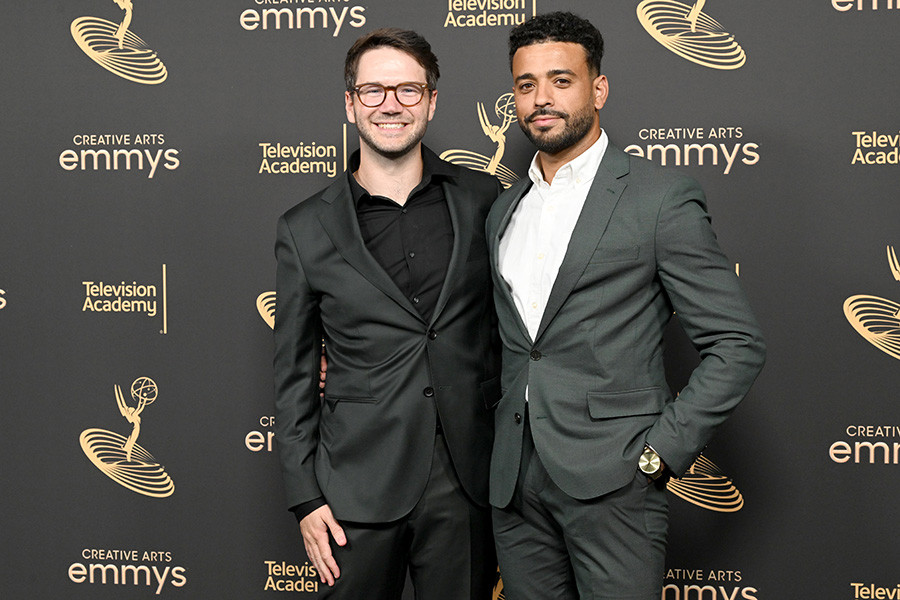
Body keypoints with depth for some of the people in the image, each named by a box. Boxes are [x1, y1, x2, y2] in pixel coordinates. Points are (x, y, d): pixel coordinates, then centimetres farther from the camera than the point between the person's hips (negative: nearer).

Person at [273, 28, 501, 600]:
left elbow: (507, 325, 11)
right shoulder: (305, 230, 1)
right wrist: (306, 497, 1)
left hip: (468, 485, 1)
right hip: (361, 486, -1)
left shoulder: (482, 199, 4)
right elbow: (294, 375, 5)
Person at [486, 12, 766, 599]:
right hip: (516, 481, 5)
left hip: (613, 480, -5)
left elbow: (738, 345, -7)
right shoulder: (503, 210, 14)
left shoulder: (662, 197, -5)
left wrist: (661, 451, -12)